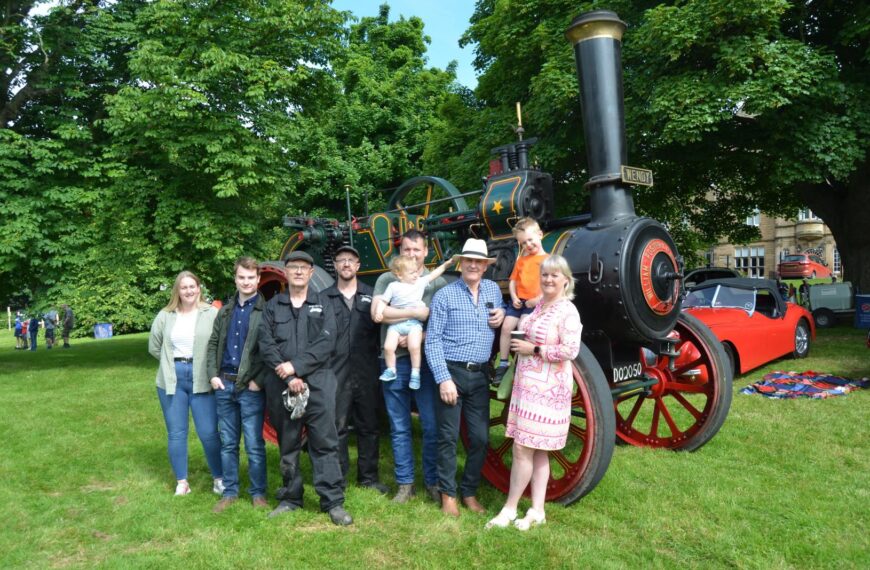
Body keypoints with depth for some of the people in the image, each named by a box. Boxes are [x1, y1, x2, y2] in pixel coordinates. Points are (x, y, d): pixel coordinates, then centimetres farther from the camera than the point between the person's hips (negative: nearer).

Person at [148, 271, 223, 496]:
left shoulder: (212, 314, -6)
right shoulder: (165, 316, 5)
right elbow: (154, 347, 14)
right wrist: (171, 363, 9)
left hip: (201, 380, -3)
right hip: (172, 380, 3)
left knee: (209, 433, -1)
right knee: (176, 434, 10)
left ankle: (219, 478, 16)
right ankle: (181, 482, 23)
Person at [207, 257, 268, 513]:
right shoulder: (225, 311, 13)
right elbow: (214, 344, 15)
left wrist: (258, 380, -14)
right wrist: (213, 375, 3)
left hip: (251, 388, -5)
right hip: (223, 385, 5)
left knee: (254, 445, 2)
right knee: (227, 443, 13)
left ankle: (258, 493, 17)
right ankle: (229, 492, 26)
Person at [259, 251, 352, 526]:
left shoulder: (323, 304, 8)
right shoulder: (273, 306, 10)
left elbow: (326, 343, -5)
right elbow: (266, 345, -1)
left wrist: (296, 366, -15)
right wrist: (289, 378, -12)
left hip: (318, 382, -1)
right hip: (281, 386, 2)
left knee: (325, 442, -2)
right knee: (287, 444, 11)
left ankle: (333, 501, 4)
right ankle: (290, 498, 24)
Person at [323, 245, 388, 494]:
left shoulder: (372, 295, 8)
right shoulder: (324, 298, 6)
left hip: (367, 373, 1)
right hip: (336, 373, -1)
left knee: (369, 426, 10)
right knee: (337, 427, 5)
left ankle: (369, 476, 23)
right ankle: (337, 478, 18)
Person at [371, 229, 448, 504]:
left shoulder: (438, 282, 5)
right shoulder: (387, 280, 7)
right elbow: (377, 313, -9)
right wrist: (416, 312, -11)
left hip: (427, 361, -1)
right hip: (394, 362, 1)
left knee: (433, 427, 2)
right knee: (399, 428, 11)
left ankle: (433, 482, 20)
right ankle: (405, 484, 24)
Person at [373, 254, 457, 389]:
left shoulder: (421, 282, 14)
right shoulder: (393, 286, 8)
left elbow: (433, 274, 21)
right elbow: (383, 301, 8)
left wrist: (446, 264, 18)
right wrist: (379, 311, -10)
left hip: (414, 323, 0)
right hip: (395, 323, 0)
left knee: (414, 347, -20)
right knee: (388, 347, -14)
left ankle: (415, 373, -7)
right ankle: (391, 370, 7)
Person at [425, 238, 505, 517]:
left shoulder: (493, 289, 9)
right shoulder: (445, 295, -4)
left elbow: (502, 310, 28)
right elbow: (433, 340, -8)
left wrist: (503, 314, 2)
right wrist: (443, 379, -16)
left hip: (480, 375, 4)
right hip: (451, 372, -4)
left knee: (480, 437, 8)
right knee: (448, 436, 3)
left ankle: (470, 493, 25)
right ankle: (448, 494, 20)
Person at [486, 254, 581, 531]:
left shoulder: (567, 311, -12)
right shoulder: (538, 306, 13)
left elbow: (570, 350, -20)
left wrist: (533, 349, -16)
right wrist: (519, 345, 12)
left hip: (547, 389, -8)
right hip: (527, 385, 8)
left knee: (523, 449, -3)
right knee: (537, 452, 12)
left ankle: (509, 508, 10)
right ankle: (537, 511, 21)